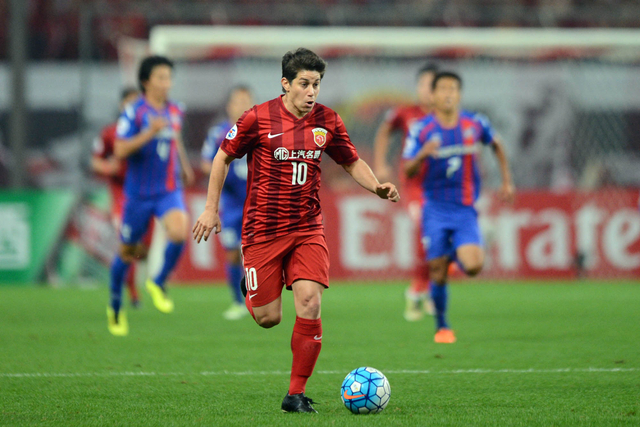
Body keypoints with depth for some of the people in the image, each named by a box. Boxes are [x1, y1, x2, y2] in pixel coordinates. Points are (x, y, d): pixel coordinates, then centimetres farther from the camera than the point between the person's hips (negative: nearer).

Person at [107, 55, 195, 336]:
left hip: (169, 191, 3)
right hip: (139, 193, -3)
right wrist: (149, 133, -30)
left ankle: (159, 283, -2)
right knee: (127, 251, 9)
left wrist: (185, 166, 36)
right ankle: (115, 308, 30)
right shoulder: (134, 112, -11)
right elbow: (120, 150, -20)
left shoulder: (175, 111, 5)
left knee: (179, 232, -26)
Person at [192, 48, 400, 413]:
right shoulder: (259, 118, -8)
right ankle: (250, 288, 37)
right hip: (263, 229, -2)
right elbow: (223, 157, 5)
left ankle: (297, 394, -5)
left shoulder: (328, 121, 2)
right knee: (268, 318, -2)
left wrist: (377, 187, -4)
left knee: (310, 303, -16)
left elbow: (352, 162, 15)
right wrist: (212, 209, 4)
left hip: (308, 228, 2)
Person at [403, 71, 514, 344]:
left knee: (473, 266, -18)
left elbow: (496, 145, 20)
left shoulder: (476, 124, 1)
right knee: (438, 273, -4)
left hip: (465, 209, 1)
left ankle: (457, 254, 18)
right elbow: (408, 170, -6)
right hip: (436, 209, -1)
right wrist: (422, 154, -26)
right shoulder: (421, 130, -4)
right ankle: (441, 327, 16)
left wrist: (507, 181, 18)